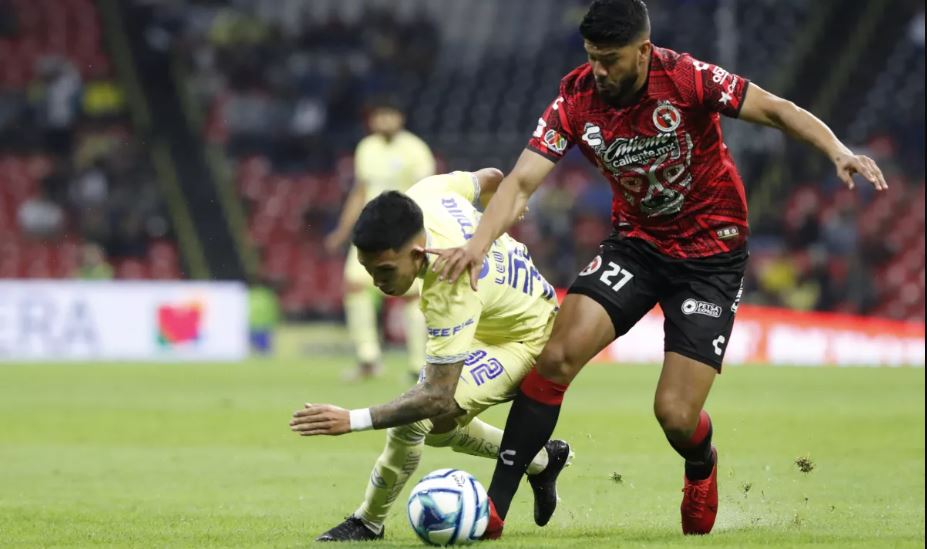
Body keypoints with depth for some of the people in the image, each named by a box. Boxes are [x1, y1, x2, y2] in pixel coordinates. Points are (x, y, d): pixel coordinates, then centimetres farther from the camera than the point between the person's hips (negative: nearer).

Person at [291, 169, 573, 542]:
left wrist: (352, 420, -46)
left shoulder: (450, 291, -44)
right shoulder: (426, 195, -24)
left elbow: (438, 398, -41)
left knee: (415, 417, -24)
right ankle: (541, 460, 39)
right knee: (436, 426, 20)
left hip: (525, 340, -9)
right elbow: (490, 179, 0)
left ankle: (368, 524, -4)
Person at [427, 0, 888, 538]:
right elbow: (523, 180, -17)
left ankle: (702, 467, 30)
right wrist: (479, 242, -35)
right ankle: (493, 511, -14)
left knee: (676, 415, -10)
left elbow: (775, 109, -14)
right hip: (636, 242, 3)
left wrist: (837, 150, -30)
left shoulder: (687, 79, -21)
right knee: (556, 356, -19)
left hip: (711, 255, -3)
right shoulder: (578, 97, -13)